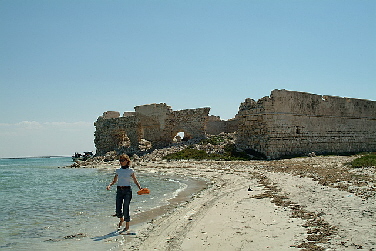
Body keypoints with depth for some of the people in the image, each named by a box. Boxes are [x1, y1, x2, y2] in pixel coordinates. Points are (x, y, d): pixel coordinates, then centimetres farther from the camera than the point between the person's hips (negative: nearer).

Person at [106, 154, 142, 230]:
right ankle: (121, 219, 35)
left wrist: (140, 187, -12)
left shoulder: (130, 170, -1)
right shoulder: (118, 170, 9)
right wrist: (109, 185, -3)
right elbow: (114, 181, 16)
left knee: (125, 208, -4)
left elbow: (135, 181, 4)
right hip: (119, 190, 4)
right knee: (118, 209, 2)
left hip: (127, 190, -3)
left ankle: (127, 225, 14)